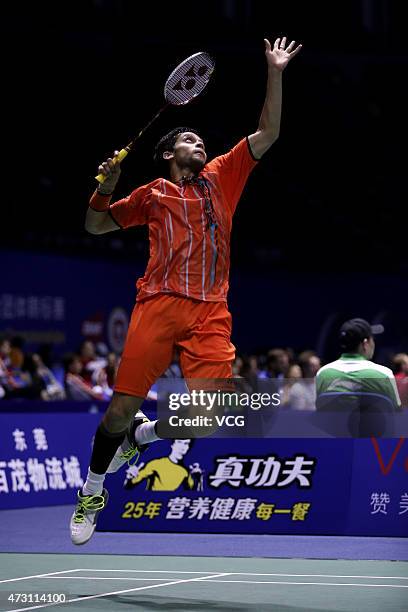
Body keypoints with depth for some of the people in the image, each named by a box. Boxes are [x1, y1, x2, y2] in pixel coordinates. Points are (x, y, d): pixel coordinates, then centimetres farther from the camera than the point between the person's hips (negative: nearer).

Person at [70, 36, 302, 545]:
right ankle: (92, 494, 15)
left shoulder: (221, 177, 21)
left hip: (211, 315, 2)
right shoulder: (153, 193, 16)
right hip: (158, 306, -2)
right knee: (121, 407, -7)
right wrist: (106, 187, 3)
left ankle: (140, 434, 21)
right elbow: (95, 226, 22)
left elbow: (266, 134, 17)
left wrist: (274, 73, 10)